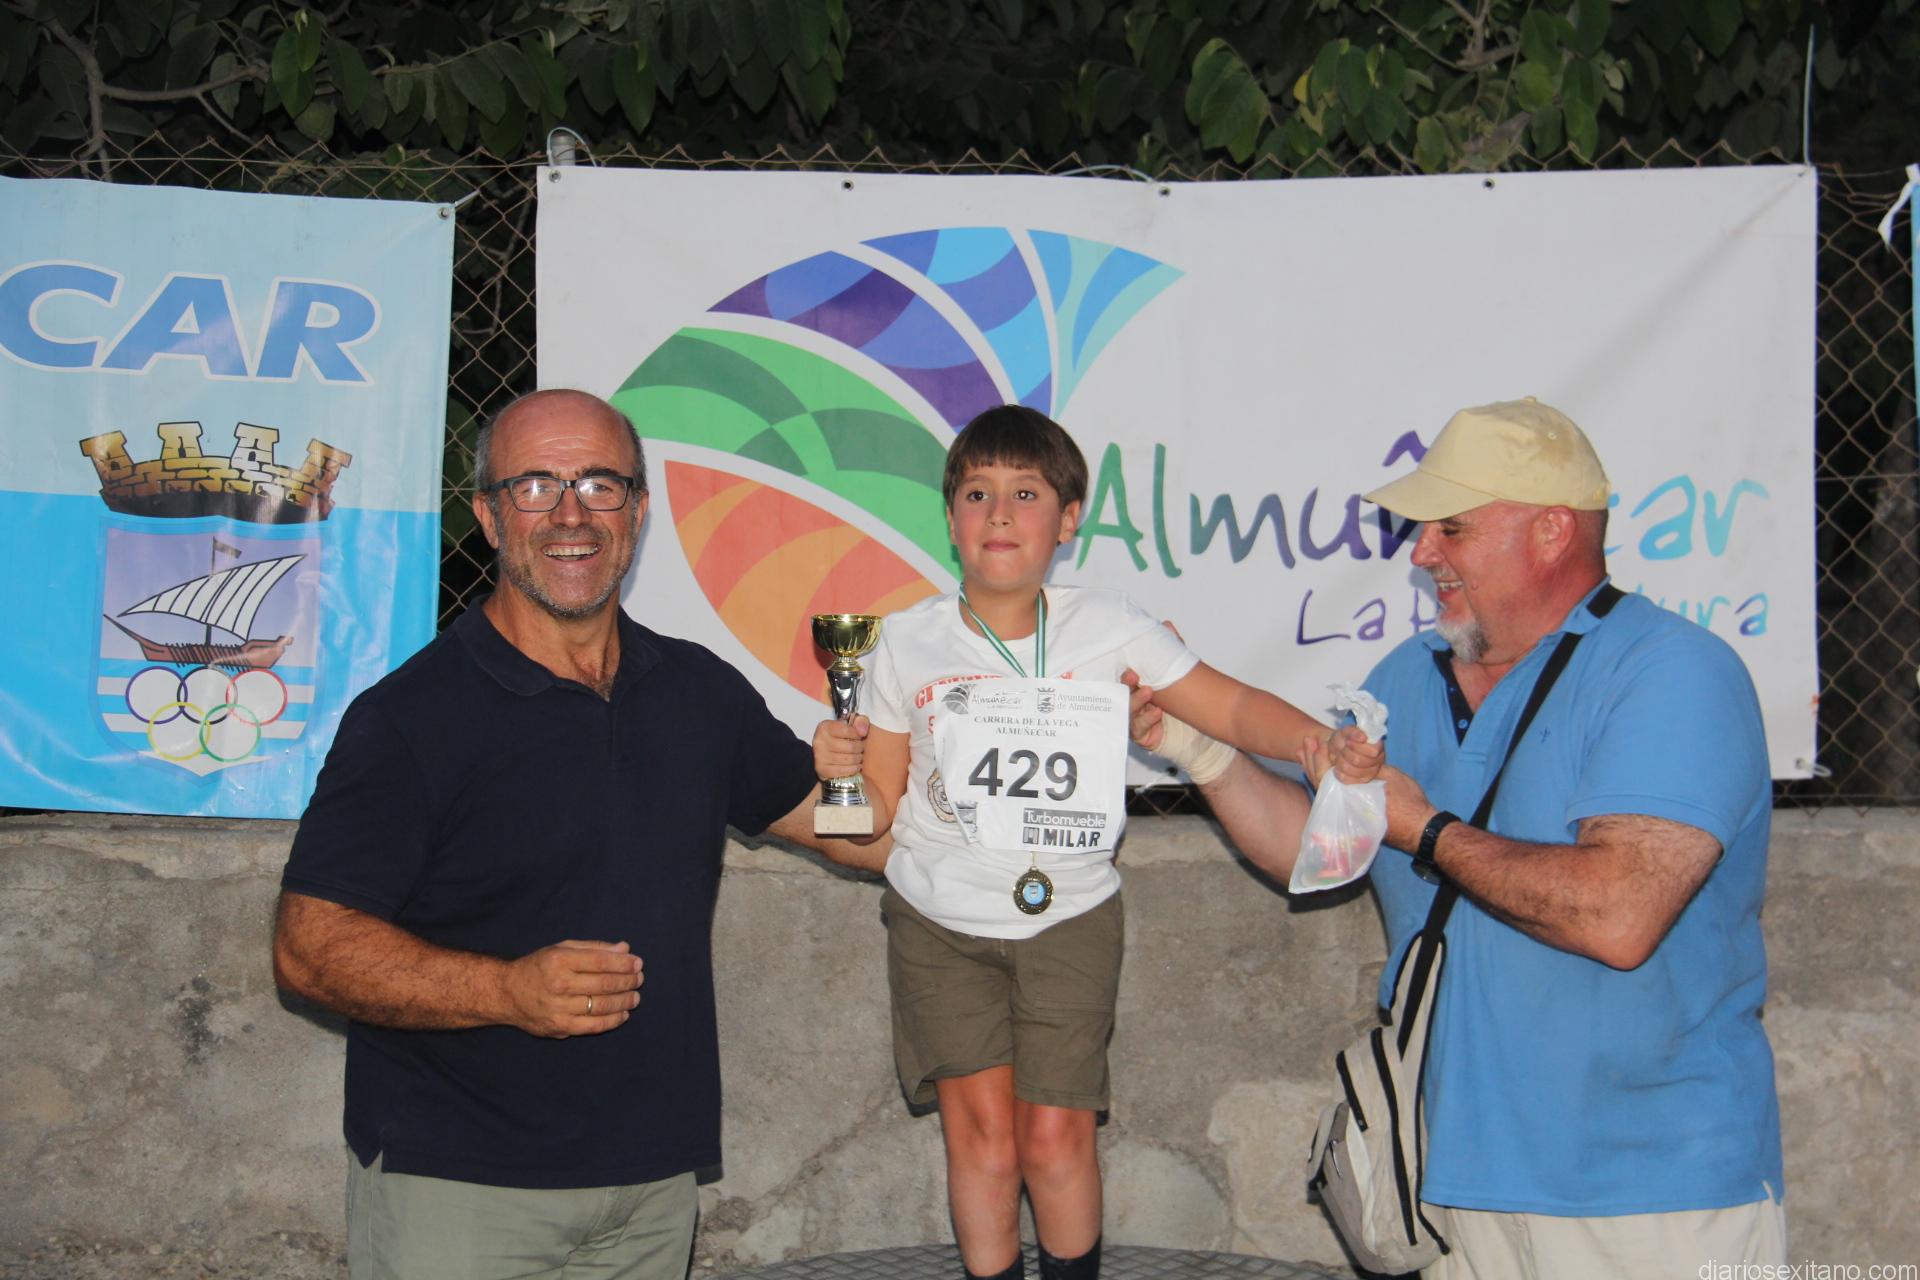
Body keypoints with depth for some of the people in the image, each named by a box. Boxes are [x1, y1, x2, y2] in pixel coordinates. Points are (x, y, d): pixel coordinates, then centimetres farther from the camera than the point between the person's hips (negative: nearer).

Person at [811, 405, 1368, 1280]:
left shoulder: (1109, 630, -3)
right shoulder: (909, 643, -2)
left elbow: (1234, 708, -3)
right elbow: (880, 809, 2)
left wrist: (1321, 742, -21)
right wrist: (840, 768, -19)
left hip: (1069, 921, 0)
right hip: (940, 920, 0)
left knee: (1056, 1138, -2)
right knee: (983, 1136, -4)